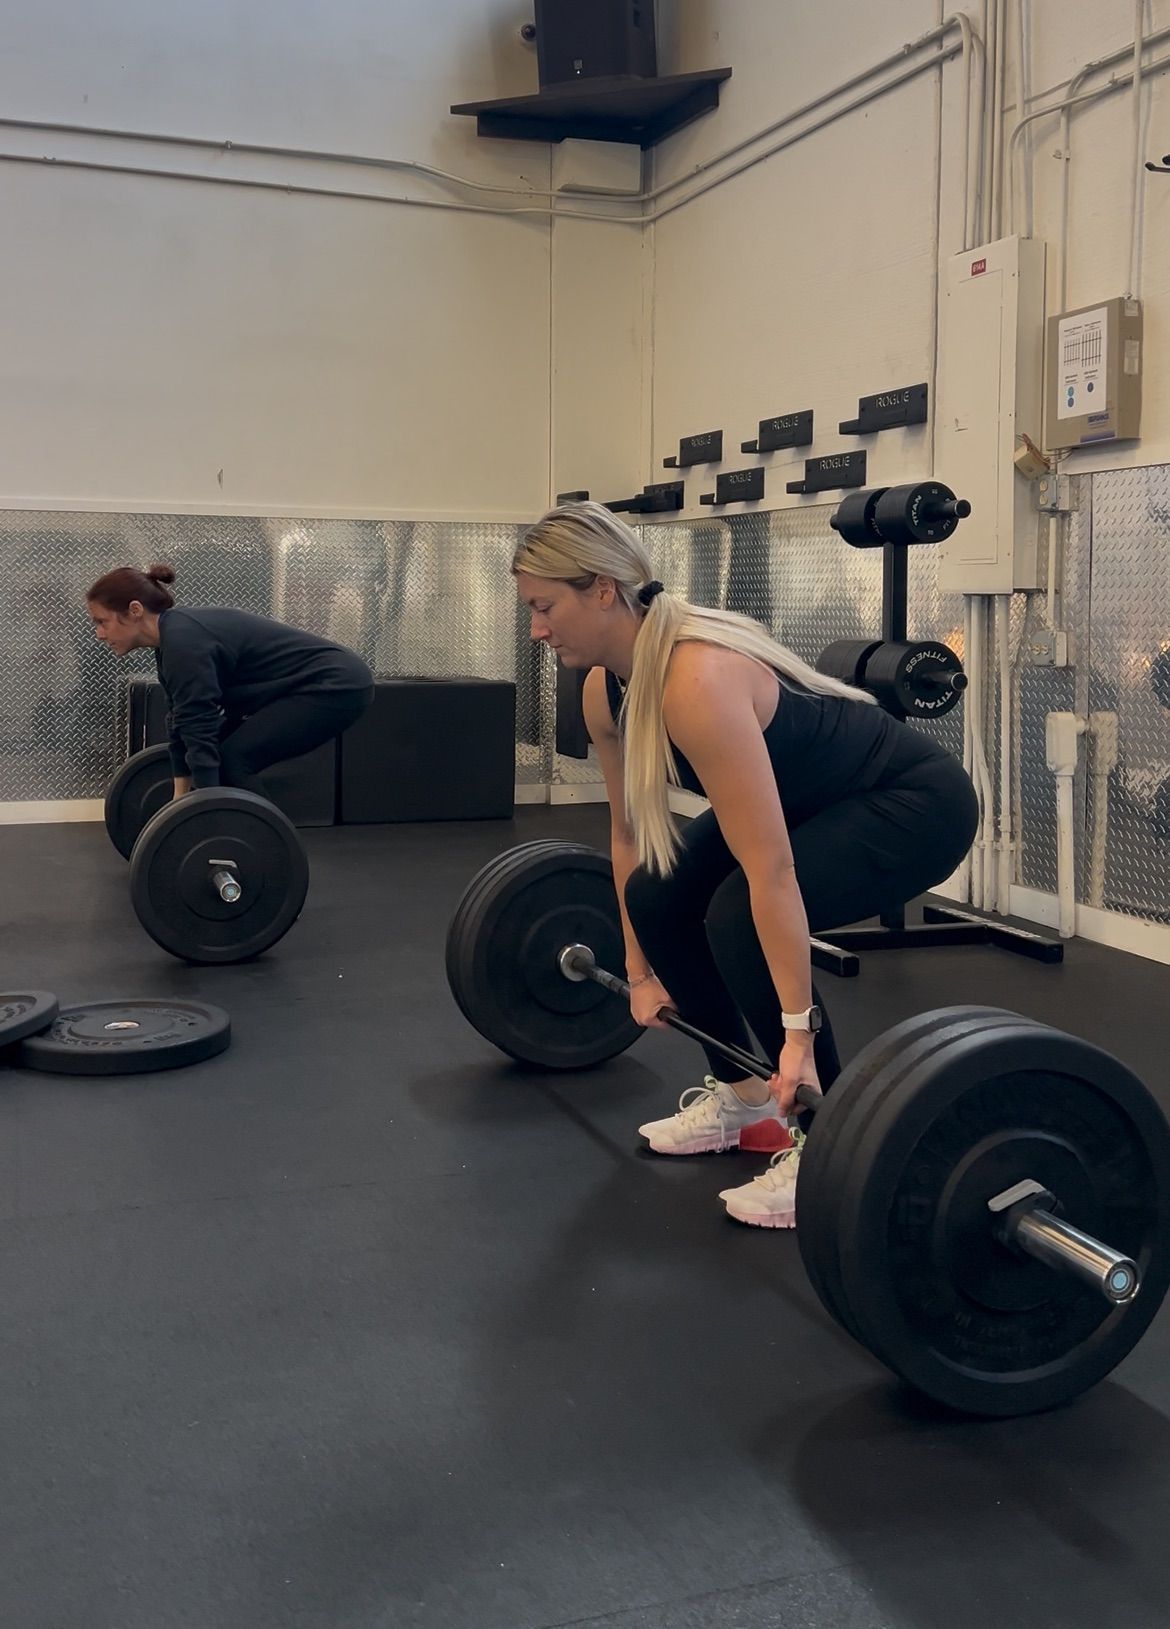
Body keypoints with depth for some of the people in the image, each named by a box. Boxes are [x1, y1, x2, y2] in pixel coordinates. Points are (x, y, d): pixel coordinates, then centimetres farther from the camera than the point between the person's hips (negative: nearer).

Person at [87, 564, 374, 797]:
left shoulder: (184, 641, -22)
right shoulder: (171, 638, 6)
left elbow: (201, 733, -26)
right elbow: (182, 724, 15)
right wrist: (180, 795, 19)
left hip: (336, 684, -10)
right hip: (313, 684, 10)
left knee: (233, 761, -14)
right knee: (223, 757, 9)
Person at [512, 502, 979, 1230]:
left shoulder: (698, 681, -35)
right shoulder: (606, 688, -7)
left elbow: (771, 873, -35)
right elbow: (630, 834, 6)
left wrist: (797, 1033, -32)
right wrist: (640, 969, 11)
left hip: (913, 800, -9)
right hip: (816, 796, 9)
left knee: (738, 918, -26)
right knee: (659, 897, 1)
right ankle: (740, 1099, 17)